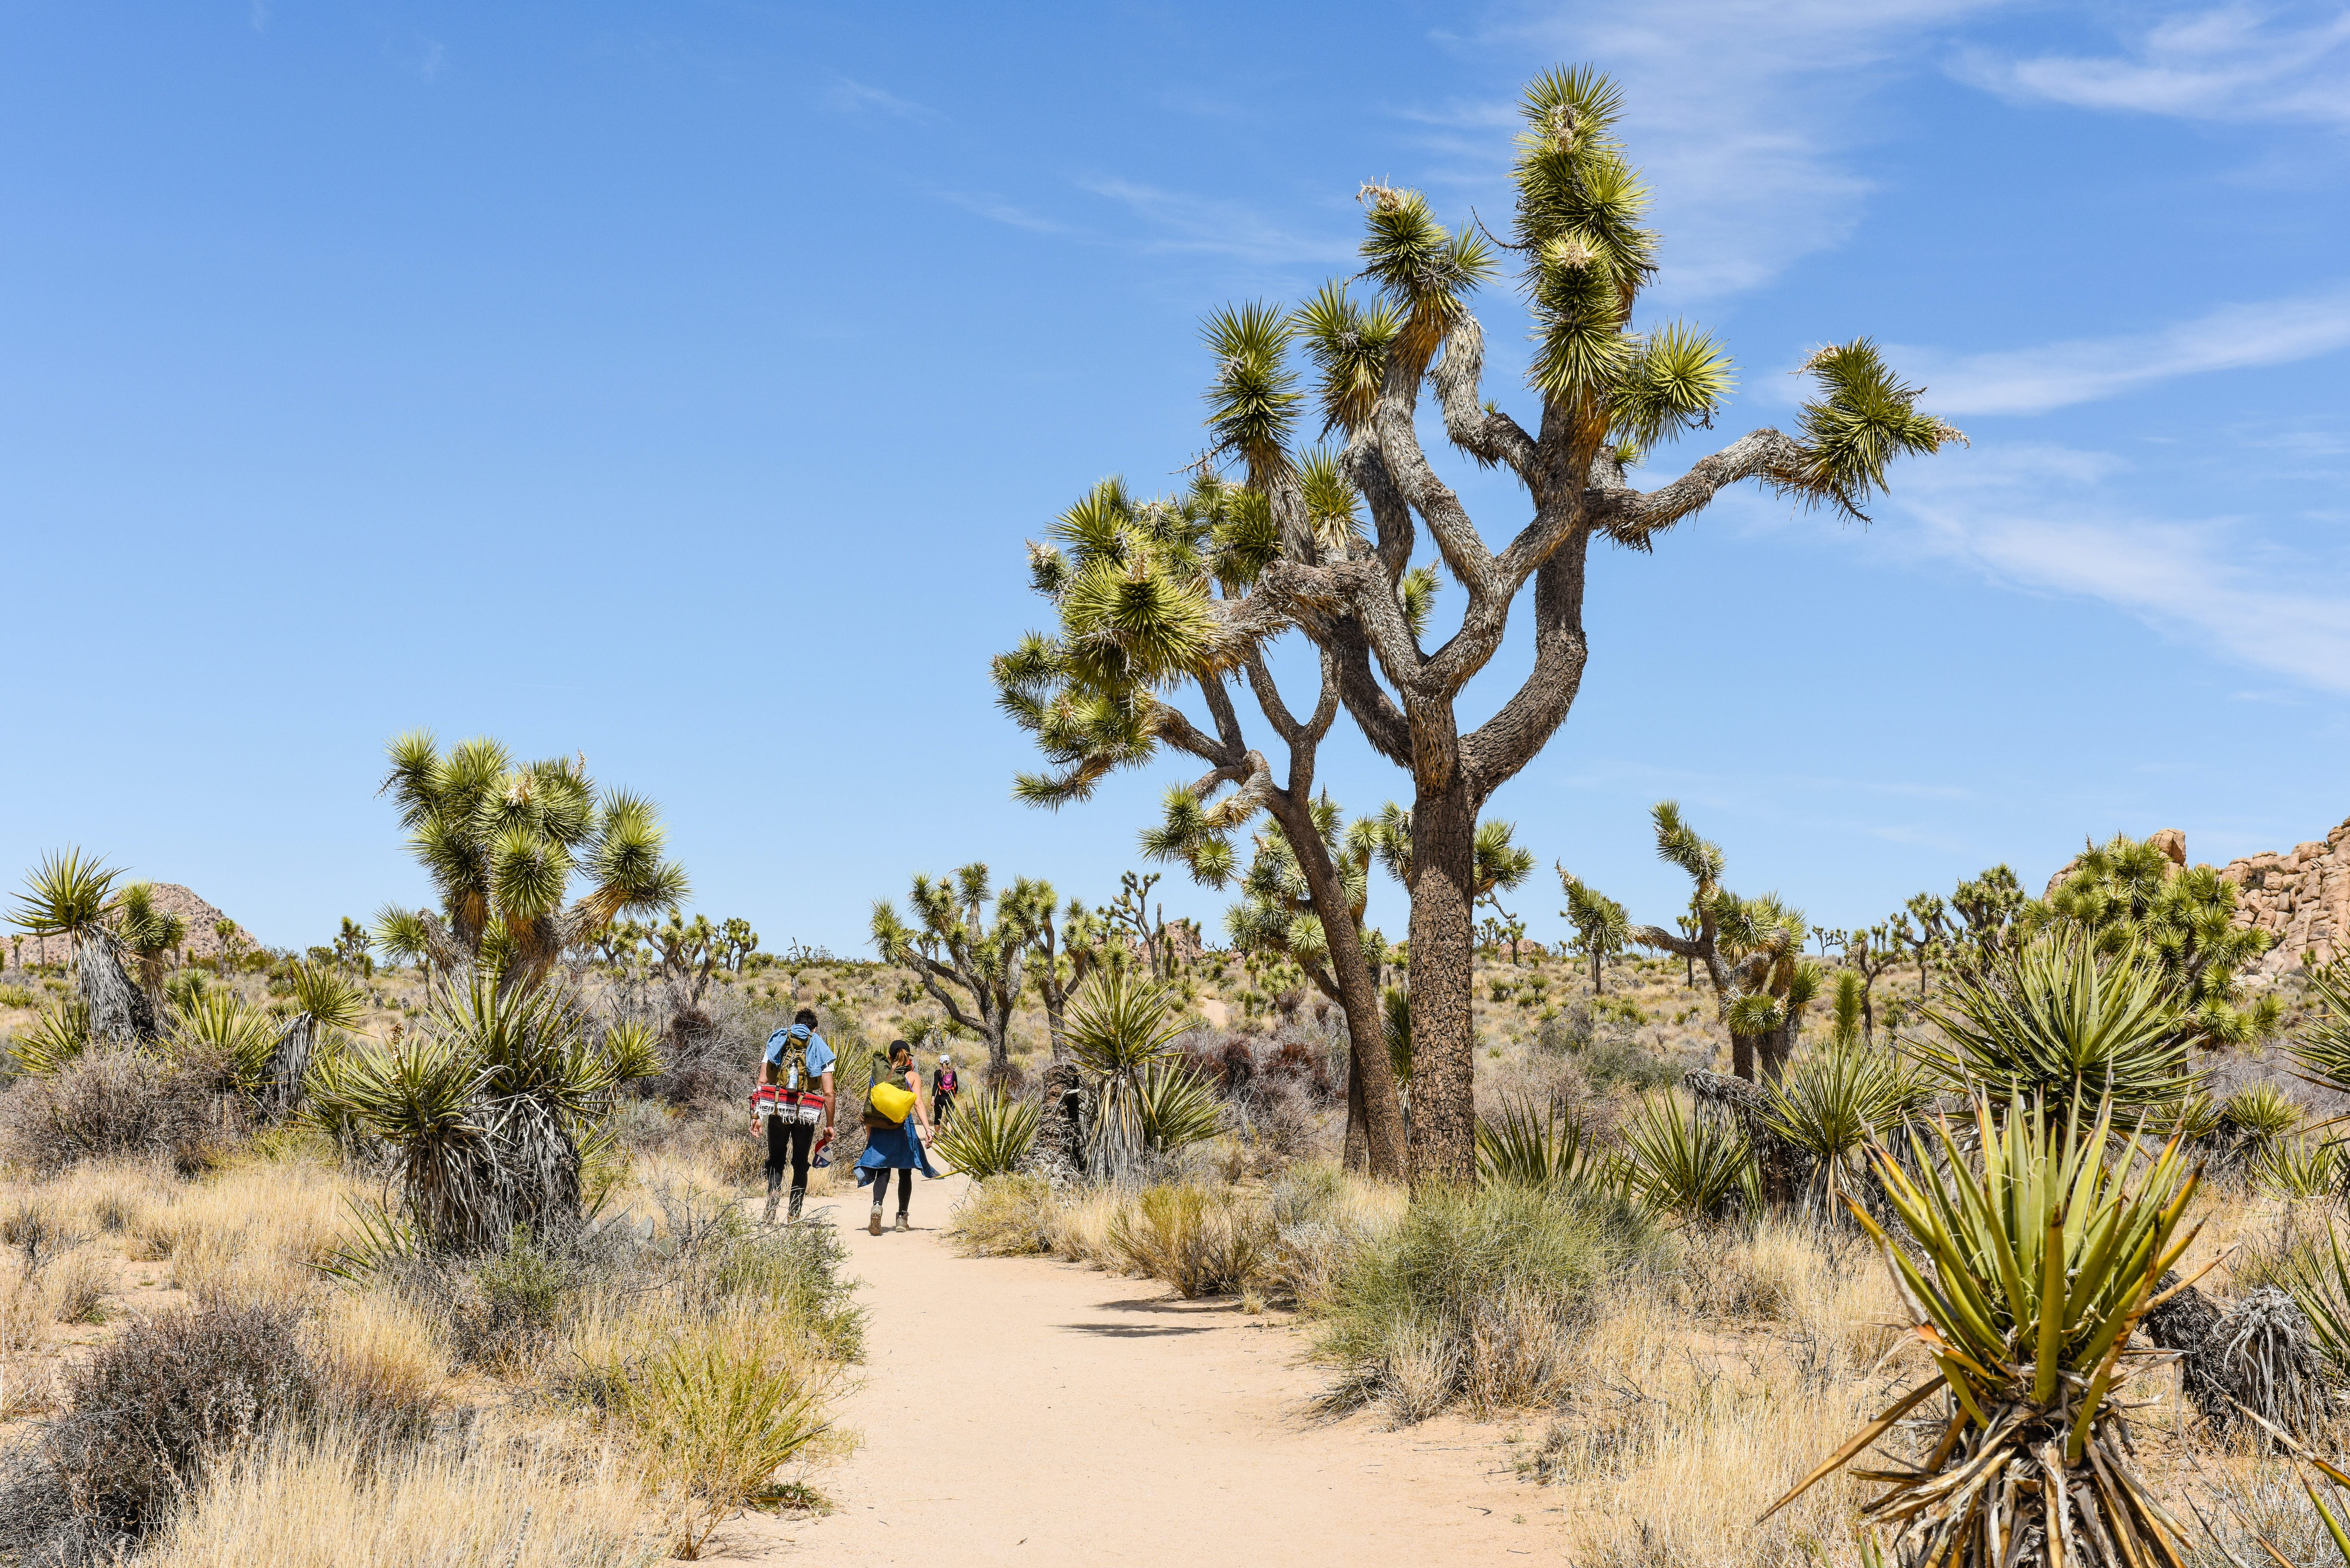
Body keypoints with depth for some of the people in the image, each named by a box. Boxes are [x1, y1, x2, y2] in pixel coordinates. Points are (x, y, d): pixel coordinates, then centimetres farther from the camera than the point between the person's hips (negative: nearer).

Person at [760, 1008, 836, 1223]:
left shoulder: (778, 1043, 8)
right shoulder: (820, 1050, 5)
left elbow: (762, 1082, 1)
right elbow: (829, 1094, -2)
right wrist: (829, 1125, 5)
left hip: (778, 1112, 1)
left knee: (776, 1162, 13)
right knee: (800, 1164, 15)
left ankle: (771, 1210, -5)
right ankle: (794, 1215, 12)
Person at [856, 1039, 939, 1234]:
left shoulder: (879, 1075, 7)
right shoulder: (913, 1076, 2)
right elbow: (918, 1104, -9)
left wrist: (869, 1134, 14)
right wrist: (927, 1129, -12)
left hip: (880, 1129, 1)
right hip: (903, 1128, -1)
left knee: (883, 1171, 1)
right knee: (905, 1173, 12)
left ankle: (877, 1206, -27)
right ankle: (902, 1218, 15)